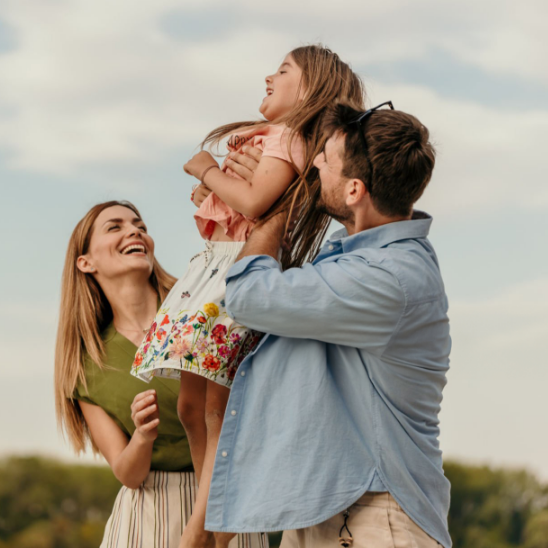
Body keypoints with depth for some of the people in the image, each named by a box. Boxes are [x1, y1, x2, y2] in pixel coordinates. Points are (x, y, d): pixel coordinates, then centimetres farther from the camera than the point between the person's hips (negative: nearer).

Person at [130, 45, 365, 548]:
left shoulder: (286, 138, -5)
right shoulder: (271, 137, 24)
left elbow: (253, 201, -19)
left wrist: (208, 170, -6)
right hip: (216, 263, 10)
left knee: (218, 407, -14)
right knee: (191, 406, 6)